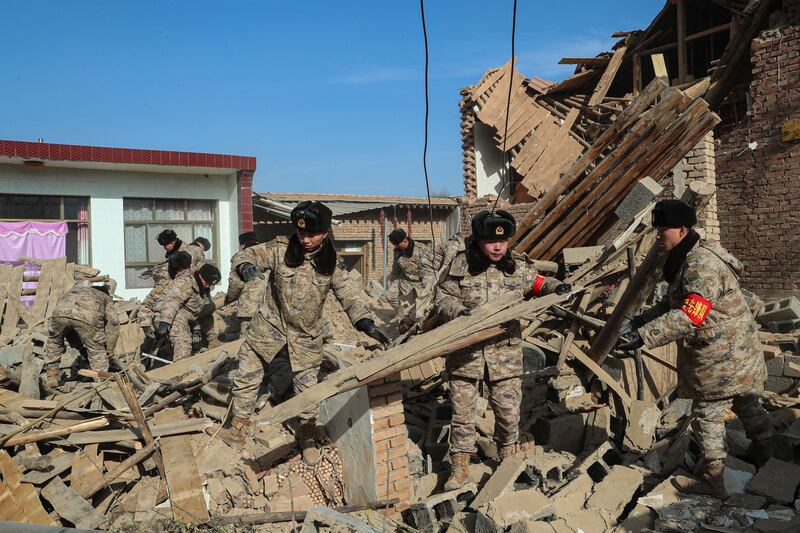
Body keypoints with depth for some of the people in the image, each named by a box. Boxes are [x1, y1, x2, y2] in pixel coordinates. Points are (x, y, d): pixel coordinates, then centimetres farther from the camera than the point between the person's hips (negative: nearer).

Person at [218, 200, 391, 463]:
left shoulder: (331, 264, -8)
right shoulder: (280, 249, -11)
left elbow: (350, 293, -11)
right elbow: (248, 255, -7)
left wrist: (365, 321, -29)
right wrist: (246, 266, -33)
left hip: (306, 336, 0)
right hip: (269, 326, 0)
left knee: (308, 388, 7)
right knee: (246, 378, 9)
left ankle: (307, 439, 30)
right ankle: (238, 430, 31)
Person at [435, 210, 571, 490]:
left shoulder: (518, 266, 1)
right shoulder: (461, 264, -5)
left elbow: (537, 283, 19)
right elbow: (443, 297, 0)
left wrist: (556, 287, -1)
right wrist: (458, 311, -20)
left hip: (505, 353, 2)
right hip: (465, 353, -1)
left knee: (509, 411, 9)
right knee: (462, 412, 5)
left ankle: (507, 458, 37)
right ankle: (460, 467, 21)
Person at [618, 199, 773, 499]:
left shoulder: (701, 265, -26)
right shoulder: (685, 261, 8)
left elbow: (690, 316, -35)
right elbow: (672, 304, 12)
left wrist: (644, 336, -38)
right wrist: (640, 321, -1)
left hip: (719, 357, -10)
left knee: (707, 415, 1)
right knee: (747, 405, 25)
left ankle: (712, 480, 14)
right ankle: (765, 456, 44)